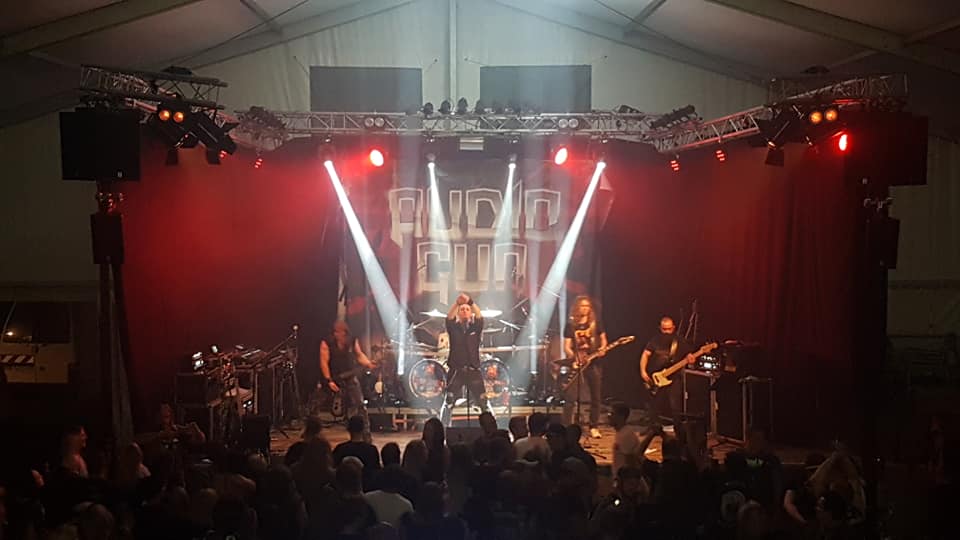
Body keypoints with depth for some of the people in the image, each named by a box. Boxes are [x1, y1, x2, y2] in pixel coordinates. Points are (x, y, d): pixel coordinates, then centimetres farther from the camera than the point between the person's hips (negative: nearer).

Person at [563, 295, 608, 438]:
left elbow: (603, 339, 13)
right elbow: (566, 347, -2)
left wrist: (602, 349, -9)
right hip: (577, 364, -2)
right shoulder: (571, 325, 0)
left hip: (593, 363, 2)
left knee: (595, 397, 6)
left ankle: (594, 427, 17)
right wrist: (574, 358, -19)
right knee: (571, 398, -9)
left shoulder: (596, 322, 6)